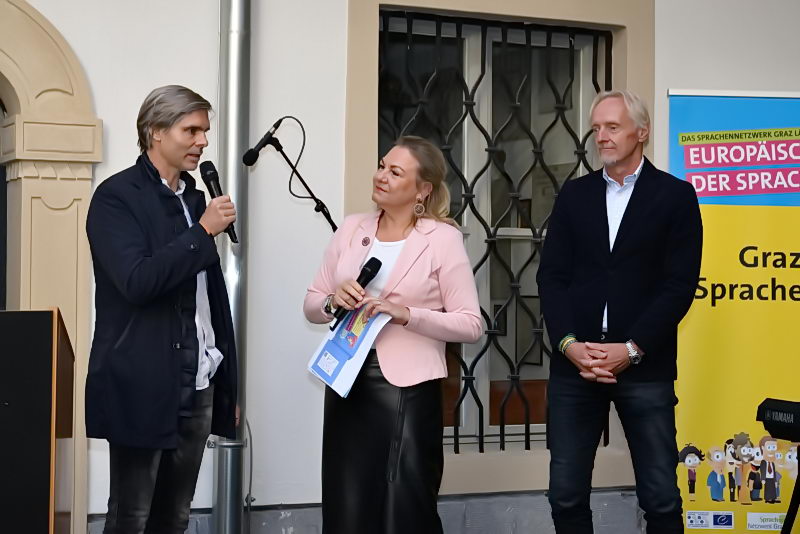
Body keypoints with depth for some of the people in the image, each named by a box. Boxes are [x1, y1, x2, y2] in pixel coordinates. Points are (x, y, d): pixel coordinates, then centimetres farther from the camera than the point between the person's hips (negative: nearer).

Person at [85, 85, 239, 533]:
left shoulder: (195, 198, 15)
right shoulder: (117, 197, -7)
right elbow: (137, 282, -20)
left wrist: (228, 387, 15)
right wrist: (204, 232, -16)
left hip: (199, 386, 7)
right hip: (143, 388, -7)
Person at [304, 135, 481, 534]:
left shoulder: (443, 238, -5)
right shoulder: (351, 229, 8)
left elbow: (470, 324, -8)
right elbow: (311, 306, 14)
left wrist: (405, 314, -19)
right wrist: (332, 301, -8)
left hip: (408, 388, -4)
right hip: (347, 382, 4)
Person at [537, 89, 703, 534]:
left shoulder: (676, 195, 2)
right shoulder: (573, 194, 12)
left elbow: (680, 284, -5)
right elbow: (552, 277, 5)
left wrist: (631, 350, -13)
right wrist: (569, 344, -10)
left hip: (645, 366, -3)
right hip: (574, 363, 3)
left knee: (661, 497, 0)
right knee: (566, 494, 4)